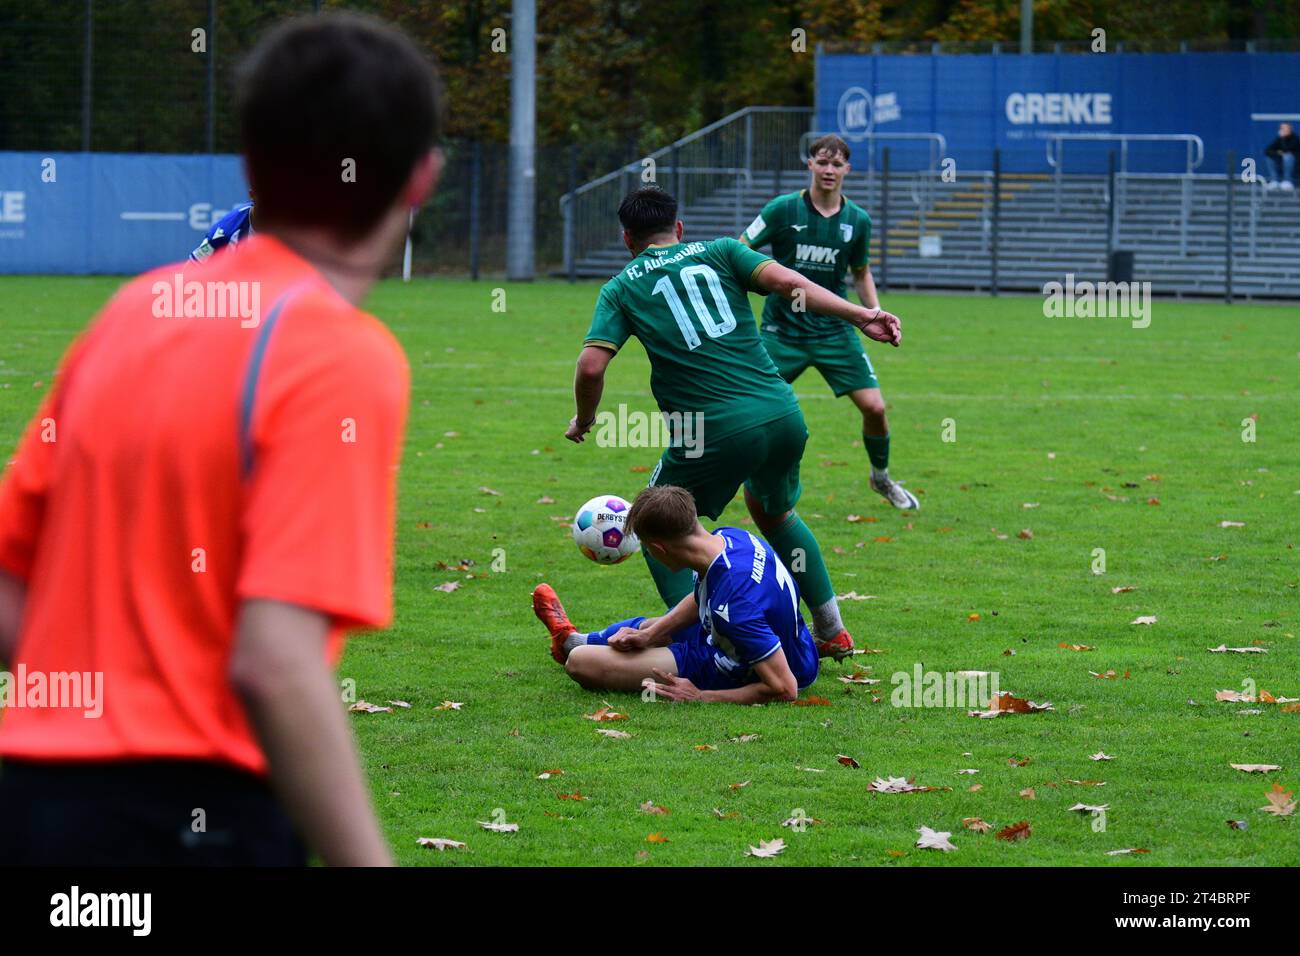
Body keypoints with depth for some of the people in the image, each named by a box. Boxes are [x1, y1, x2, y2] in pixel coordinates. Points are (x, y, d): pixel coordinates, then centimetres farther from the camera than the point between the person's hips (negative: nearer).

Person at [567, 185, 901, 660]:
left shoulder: (620, 289, 9)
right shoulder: (719, 252, 14)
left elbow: (591, 366, -3)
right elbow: (785, 281, -2)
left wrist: (583, 420, 16)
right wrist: (862, 316, -6)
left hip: (713, 434, -4)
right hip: (784, 418, 4)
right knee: (775, 513, 32)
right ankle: (832, 632, 31)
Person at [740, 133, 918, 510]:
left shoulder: (858, 220, 1)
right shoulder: (784, 209, -9)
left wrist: (876, 315, 2)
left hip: (834, 330, 2)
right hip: (782, 329, -2)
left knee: (874, 407, -5)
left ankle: (881, 477, 21)